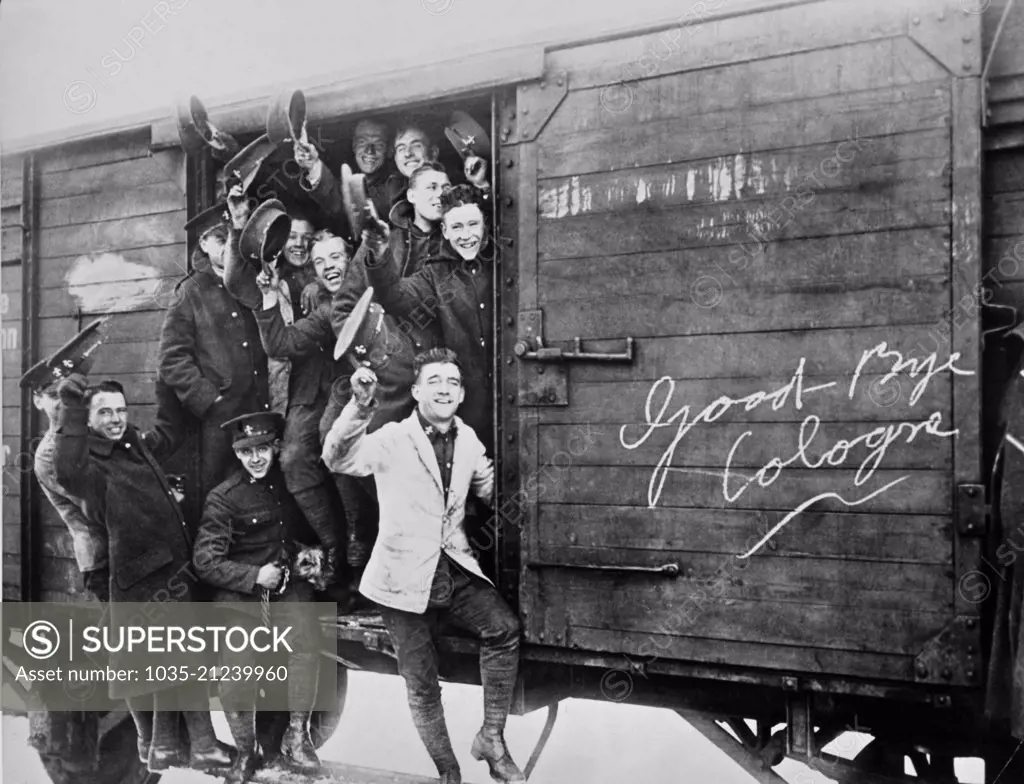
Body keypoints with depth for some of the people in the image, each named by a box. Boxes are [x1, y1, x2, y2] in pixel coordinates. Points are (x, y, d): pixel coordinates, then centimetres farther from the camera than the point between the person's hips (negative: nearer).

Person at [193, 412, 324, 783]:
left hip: (288, 581, 2)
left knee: (306, 634, -26)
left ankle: (297, 735, -13)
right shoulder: (223, 497, -8)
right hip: (239, 590, -2)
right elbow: (205, 560, -10)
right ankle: (245, 753, 10)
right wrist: (254, 576, -16)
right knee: (236, 670, -15)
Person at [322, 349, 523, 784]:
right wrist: (359, 406, -44)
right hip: (406, 576, -3)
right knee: (422, 684, 6)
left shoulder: (467, 439, 4)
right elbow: (339, 459, -30)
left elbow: (491, 487, 20)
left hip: (455, 569, 3)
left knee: (503, 626, -22)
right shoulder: (393, 439, -12)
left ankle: (491, 737, -5)